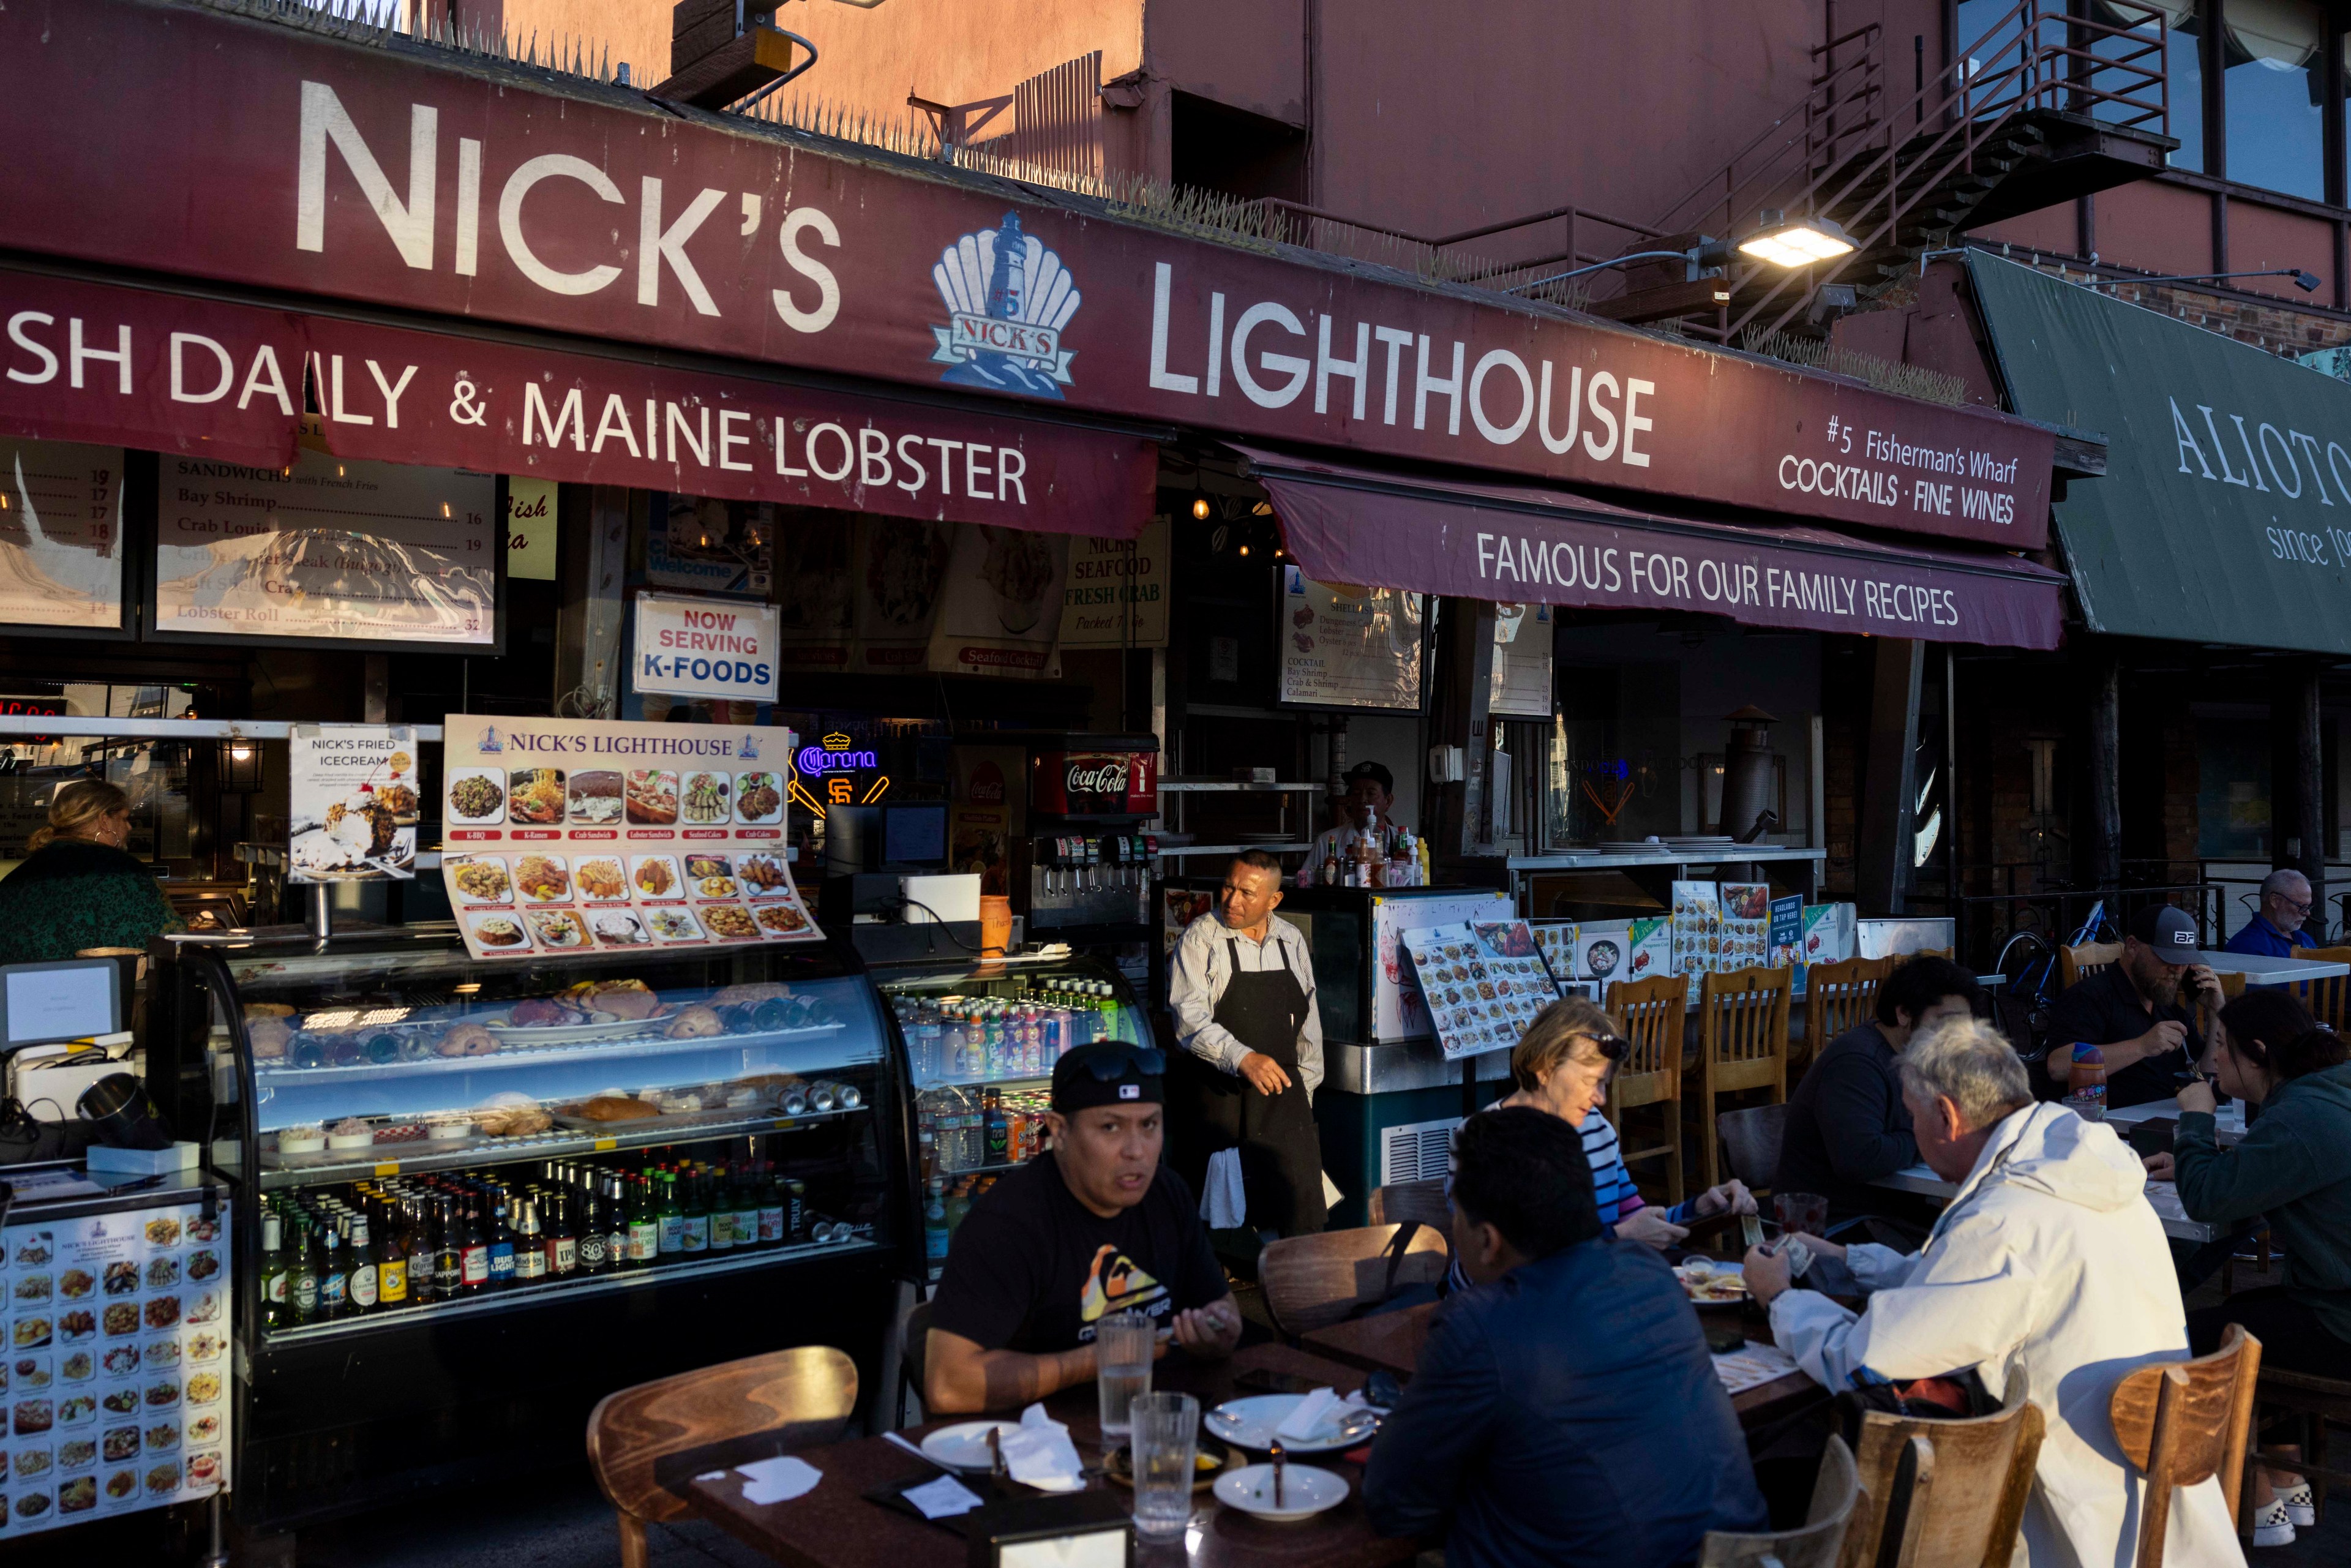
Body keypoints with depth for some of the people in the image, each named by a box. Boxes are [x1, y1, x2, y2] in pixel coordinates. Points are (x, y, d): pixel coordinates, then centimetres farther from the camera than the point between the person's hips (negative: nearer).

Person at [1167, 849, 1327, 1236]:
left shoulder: (1292, 940, 10)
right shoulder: (1202, 938, -4)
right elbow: (1190, 1019, -15)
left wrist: (1305, 1088, 14)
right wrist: (1242, 1058, -28)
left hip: (1283, 1090, 4)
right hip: (1220, 1097, -3)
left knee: (1302, 1203, -3)